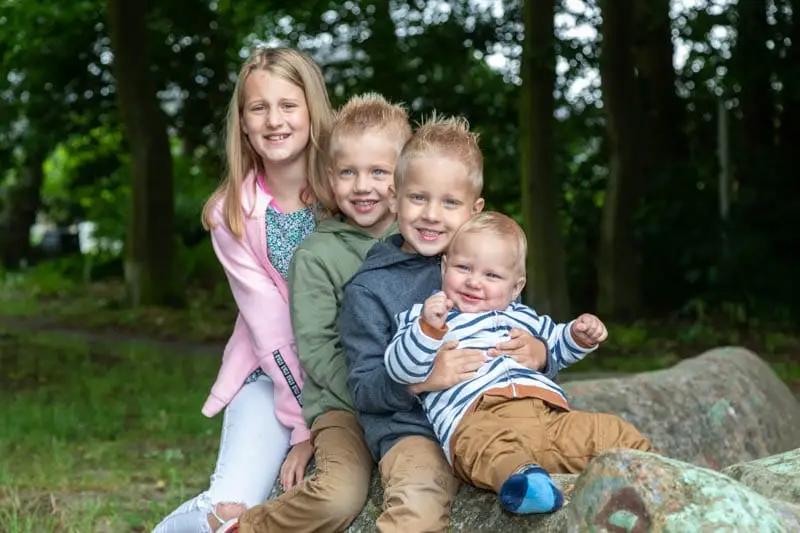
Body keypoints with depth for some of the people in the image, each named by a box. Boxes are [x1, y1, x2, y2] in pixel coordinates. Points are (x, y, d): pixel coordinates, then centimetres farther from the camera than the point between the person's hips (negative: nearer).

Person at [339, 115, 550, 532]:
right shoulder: (370, 287, 1)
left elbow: (530, 337, 18)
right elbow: (363, 390, -2)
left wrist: (537, 353, -7)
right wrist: (421, 379, -22)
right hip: (412, 429, -3)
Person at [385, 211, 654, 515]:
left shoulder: (520, 317, 34)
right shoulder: (422, 319, 19)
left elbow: (555, 347, 50)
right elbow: (401, 370, 2)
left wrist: (580, 336, 27)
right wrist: (429, 329, -15)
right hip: (476, 419, -7)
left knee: (613, 432, -8)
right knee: (489, 442, -42)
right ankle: (519, 480, -67)